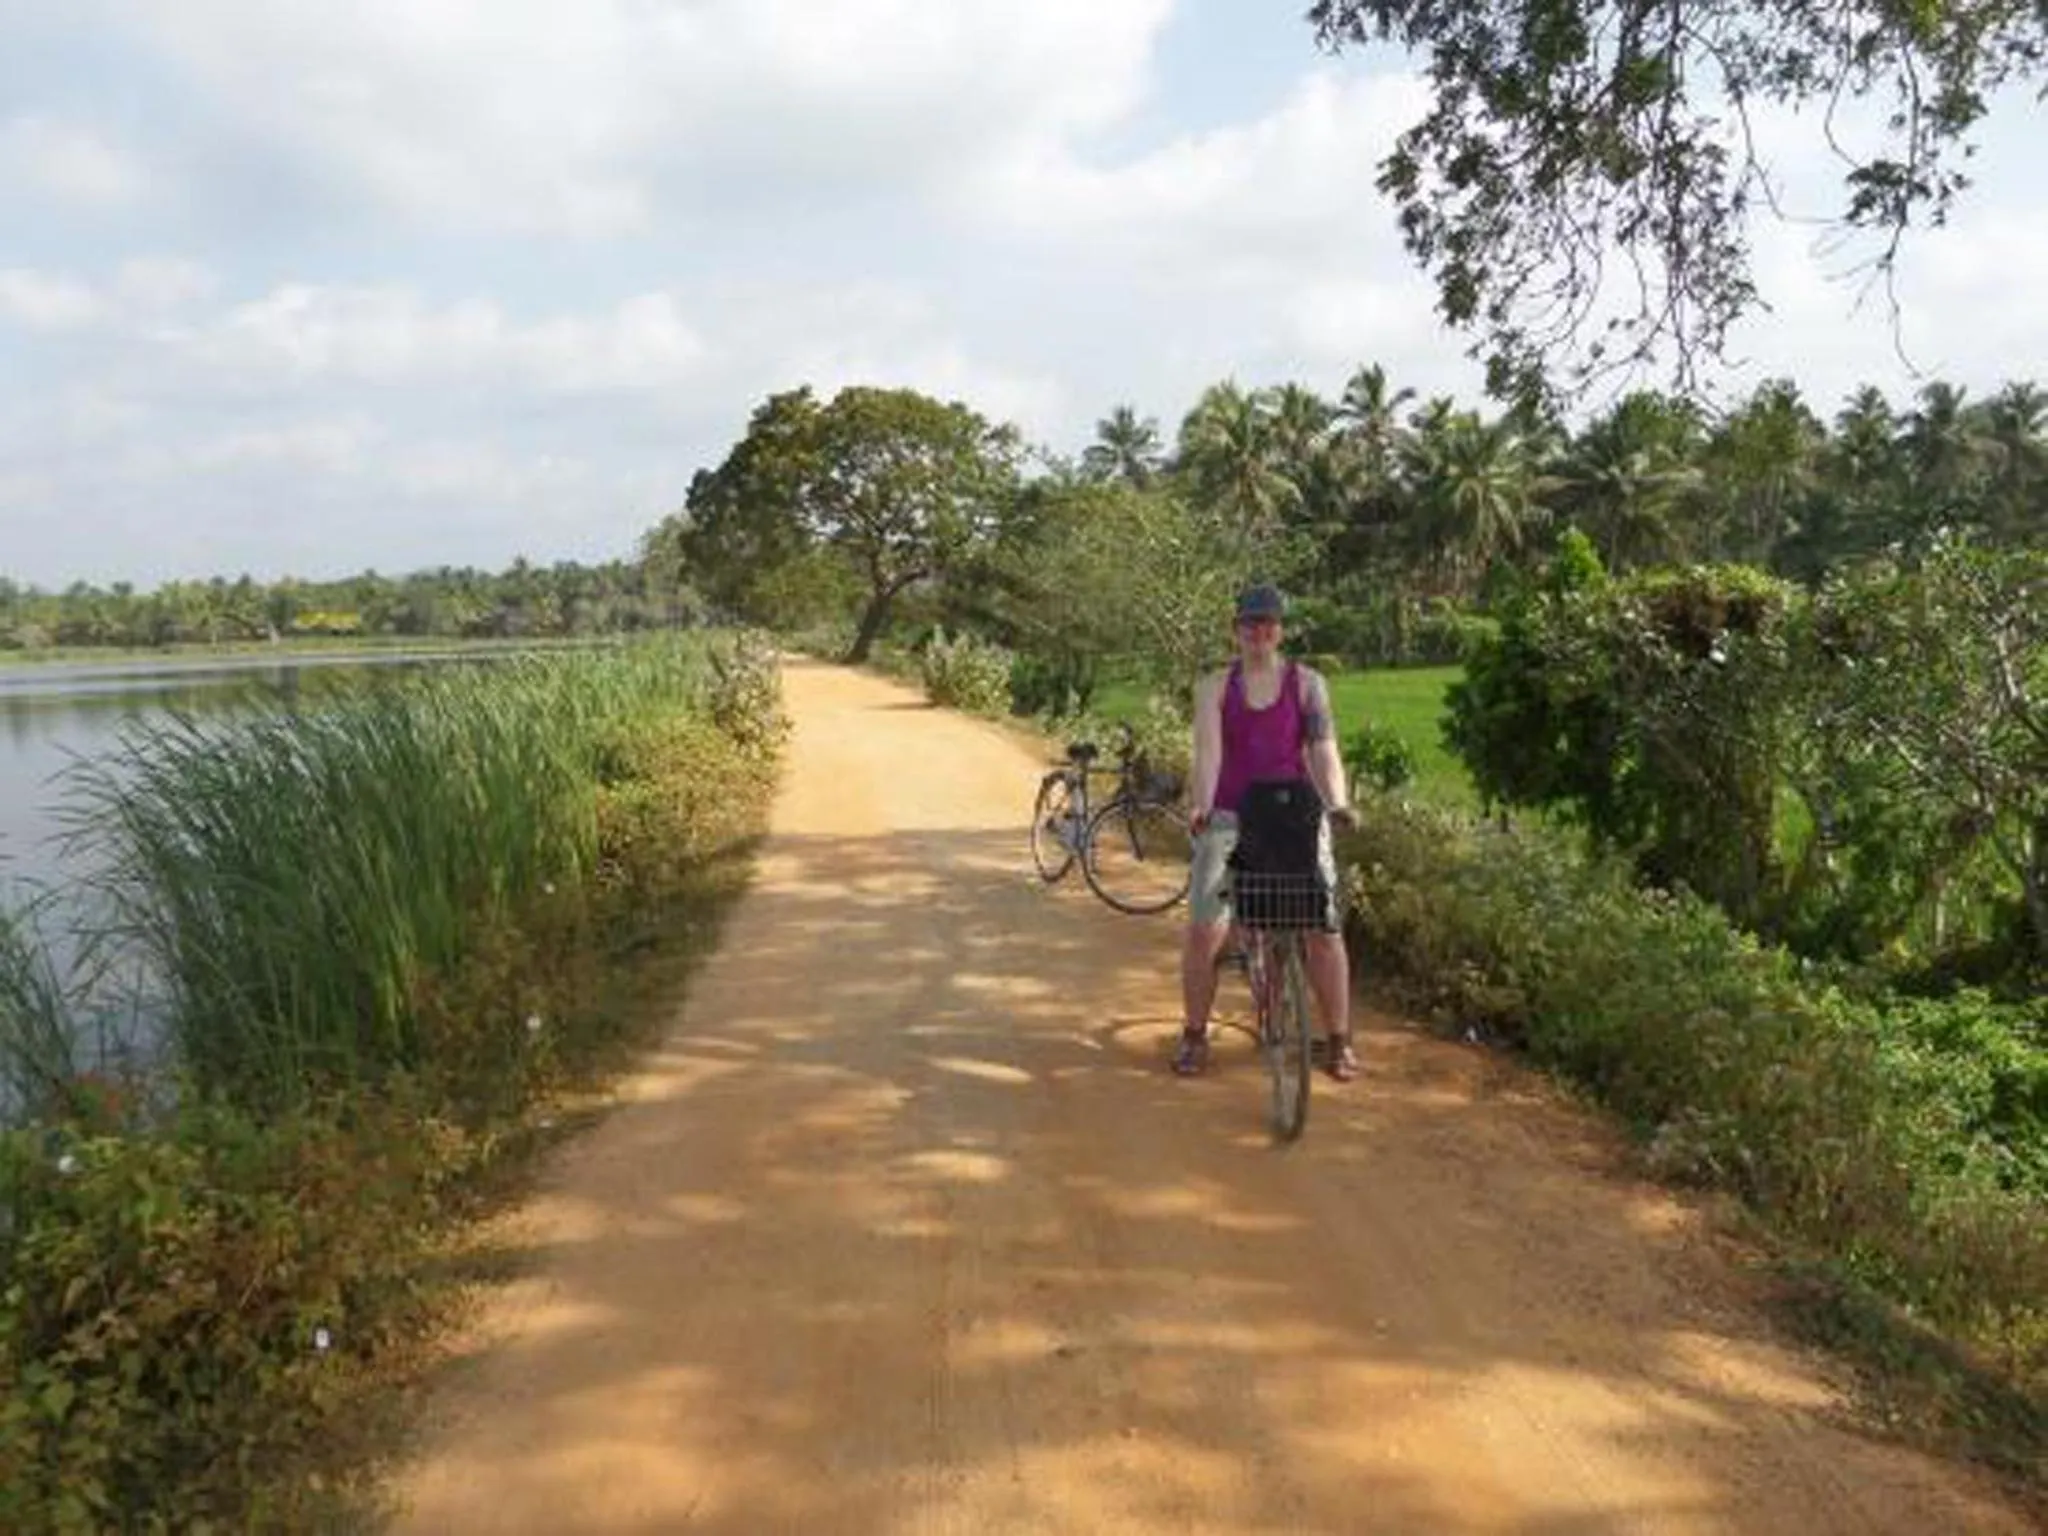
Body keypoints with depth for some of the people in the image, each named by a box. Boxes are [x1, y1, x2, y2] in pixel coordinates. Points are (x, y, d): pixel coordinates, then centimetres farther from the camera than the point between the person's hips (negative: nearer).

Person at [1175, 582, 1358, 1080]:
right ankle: (1194, 1035, 10)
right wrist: (1200, 806, -26)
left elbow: (1323, 747, -8)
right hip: (1230, 819, 0)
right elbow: (1207, 751, -8)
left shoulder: (1307, 682, 3)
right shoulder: (1215, 687, 4)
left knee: (1325, 927, -6)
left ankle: (1339, 1040, 9)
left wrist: (1337, 802, -25)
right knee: (1204, 929, -8)